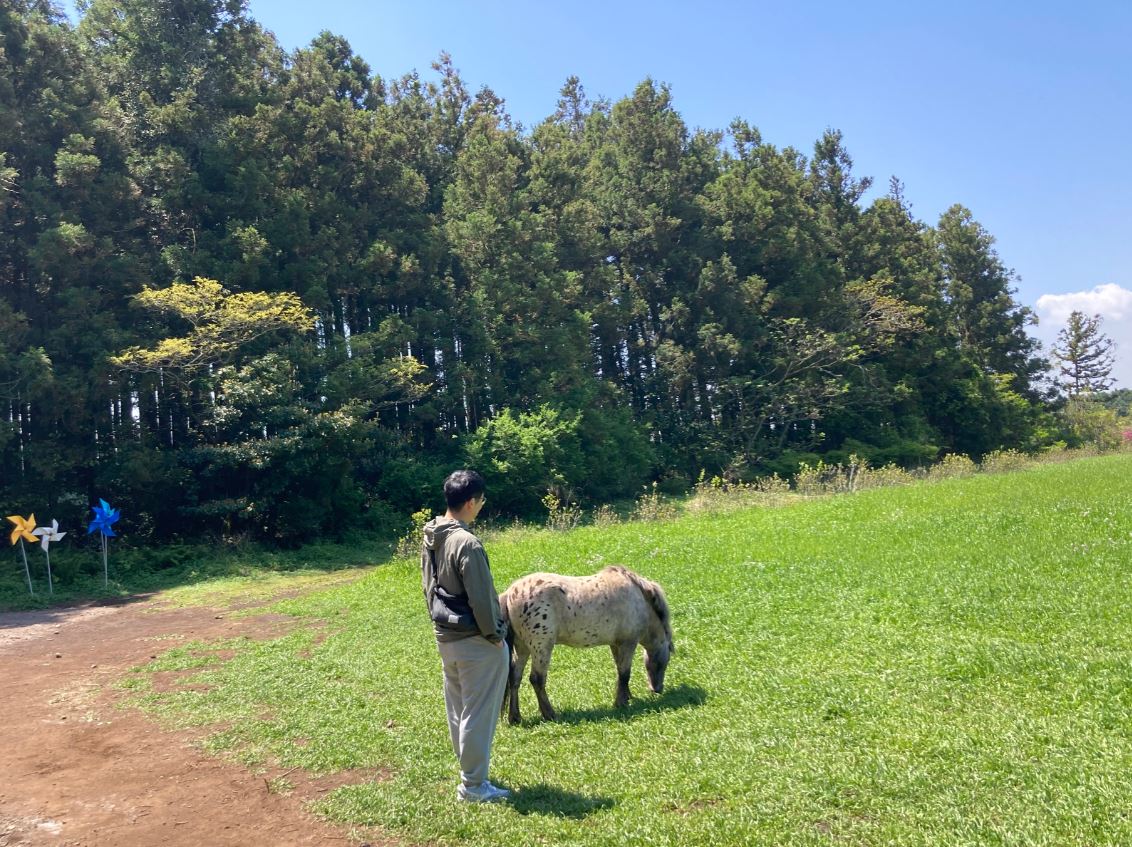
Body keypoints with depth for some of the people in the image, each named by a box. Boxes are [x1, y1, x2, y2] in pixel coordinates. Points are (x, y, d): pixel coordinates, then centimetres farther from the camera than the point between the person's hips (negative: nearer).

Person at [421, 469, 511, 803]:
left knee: (458, 710, 18)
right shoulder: (467, 543, -24)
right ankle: (473, 785, 11)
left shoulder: (430, 538, 3)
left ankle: (468, 772, 31)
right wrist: (494, 635, -9)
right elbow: (480, 598, -21)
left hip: (445, 637, 9)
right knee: (479, 714, 3)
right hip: (475, 641, -9)